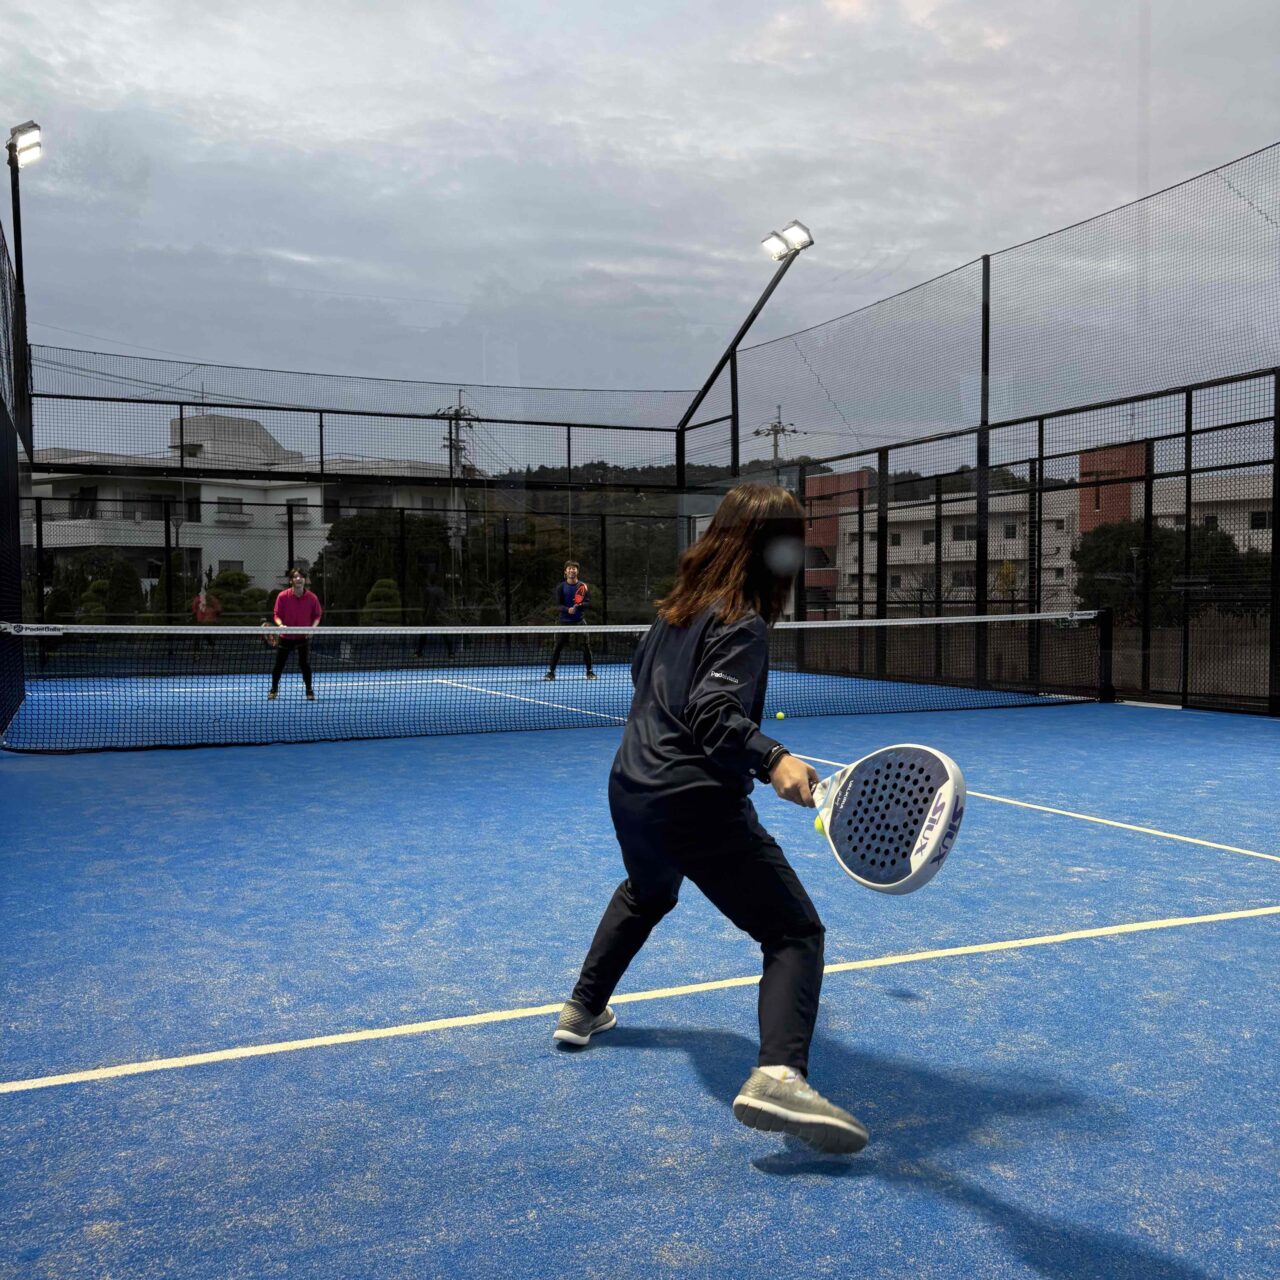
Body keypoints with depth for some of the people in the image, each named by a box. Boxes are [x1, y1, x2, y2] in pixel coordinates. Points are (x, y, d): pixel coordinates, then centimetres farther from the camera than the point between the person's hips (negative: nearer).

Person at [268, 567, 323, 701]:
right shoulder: (282, 596, -11)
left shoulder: (312, 598, -9)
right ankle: (274, 690, 23)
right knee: (279, 664, 4)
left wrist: (313, 626, -14)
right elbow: (277, 615, -5)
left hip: (304, 636, 0)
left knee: (305, 664, -5)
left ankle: (309, 690, 13)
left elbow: (317, 615, 3)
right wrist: (280, 624, -24)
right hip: (286, 636, 0)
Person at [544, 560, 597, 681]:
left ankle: (589, 671, 10)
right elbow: (558, 605, -4)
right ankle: (551, 672, 7)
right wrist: (568, 609, -23)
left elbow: (588, 602, -2)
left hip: (580, 621, 0)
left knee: (586, 646, -3)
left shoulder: (583, 586, 2)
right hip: (565, 621, 0)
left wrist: (581, 604, -24)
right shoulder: (561, 587, 1)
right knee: (558, 647, -2)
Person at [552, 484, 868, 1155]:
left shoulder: (681, 604, 11)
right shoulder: (742, 625, -14)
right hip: (696, 805, -9)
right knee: (795, 932, -7)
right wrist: (772, 759, -42)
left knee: (645, 894, 38)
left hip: (630, 790, 9)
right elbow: (714, 716, -27)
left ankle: (583, 1010, 50)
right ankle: (778, 1076, -28)